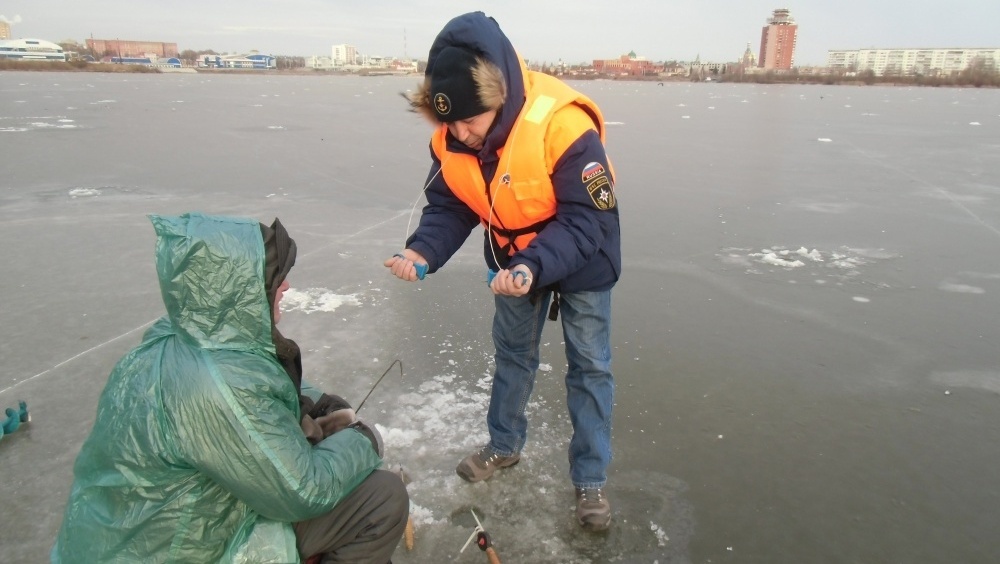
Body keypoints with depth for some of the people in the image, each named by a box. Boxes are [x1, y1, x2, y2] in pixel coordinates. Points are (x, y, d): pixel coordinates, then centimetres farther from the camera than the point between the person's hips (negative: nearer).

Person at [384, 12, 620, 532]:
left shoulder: (564, 126, -38)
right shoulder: (451, 136, -19)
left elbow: (584, 220, -34)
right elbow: (448, 206, -11)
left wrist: (535, 267, -48)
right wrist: (421, 251, -31)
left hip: (580, 260, -5)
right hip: (514, 259, 5)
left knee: (589, 367, 5)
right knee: (512, 353, 20)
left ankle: (590, 479, 20)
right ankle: (504, 445, 41)